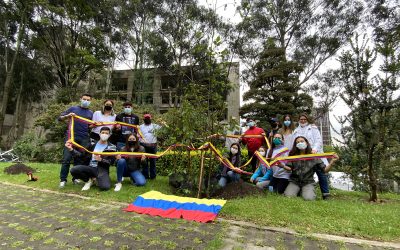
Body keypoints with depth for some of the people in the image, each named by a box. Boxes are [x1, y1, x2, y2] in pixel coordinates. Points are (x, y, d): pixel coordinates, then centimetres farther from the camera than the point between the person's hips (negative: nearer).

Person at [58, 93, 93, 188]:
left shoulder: (91, 113, 15)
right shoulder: (73, 108, 9)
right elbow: (60, 118, 8)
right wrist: (68, 116, -11)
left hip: (84, 139, 2)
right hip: (71, 136, -2)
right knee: (67, 158, -3)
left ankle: (76, 178, 17)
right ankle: (63, 179, 7)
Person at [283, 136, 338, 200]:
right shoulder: (293, 155, 1)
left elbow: (325, 170, 0)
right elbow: (289, 168, -6)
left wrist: (332, 161, -17)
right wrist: (282, 166, -28)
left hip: (308, 182, 0)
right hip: (294, 181, 1)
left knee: (309, 198, -26)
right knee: (288, 196, -22)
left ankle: (306, 192, 9)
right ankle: (298, 191, 11)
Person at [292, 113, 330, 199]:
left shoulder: (313, 128, 9)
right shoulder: (296, 131, 19)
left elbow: (318, 140, -2)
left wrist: (315, 149, -18)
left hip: (314, 154, -3)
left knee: (321, 172, -7)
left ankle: (326, 194, 2)